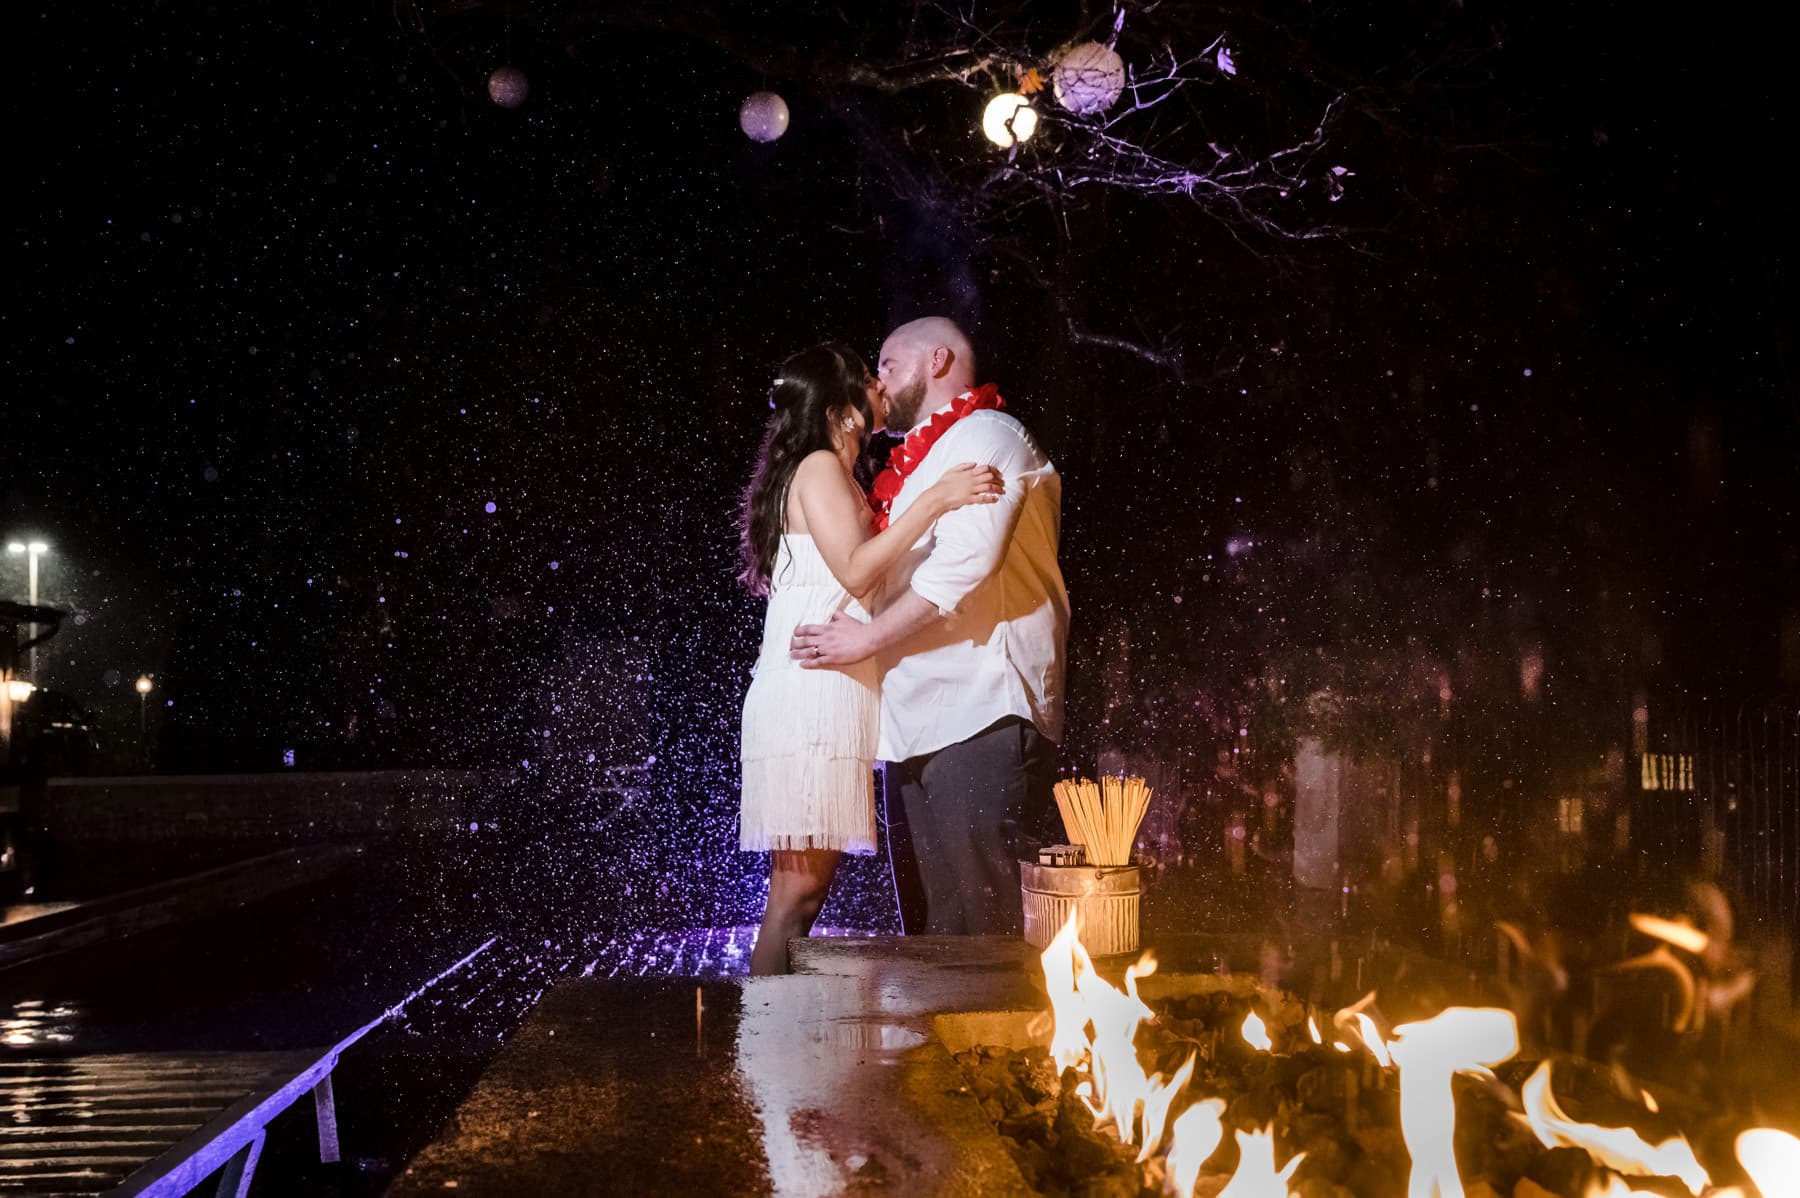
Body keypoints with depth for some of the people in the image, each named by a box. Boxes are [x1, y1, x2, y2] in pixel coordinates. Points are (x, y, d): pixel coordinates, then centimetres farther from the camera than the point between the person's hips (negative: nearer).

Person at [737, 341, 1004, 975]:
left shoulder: (838, 476, 24)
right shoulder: (818, 467, -5)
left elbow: (869, 568, 21)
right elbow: (855, 570, -18)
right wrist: (933, 501, -20)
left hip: (830, 696, 10)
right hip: (811, 692, -10)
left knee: (807, 881, 6)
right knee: (800, 883, -12)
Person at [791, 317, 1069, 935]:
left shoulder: (985, 437, -3)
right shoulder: (920, 459, 27)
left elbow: (964, 565, -17)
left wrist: (867, 638, -15)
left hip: (980, 713, -10)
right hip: (918, 721, 10)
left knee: (980, 919, -13)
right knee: (927, 920, 10)